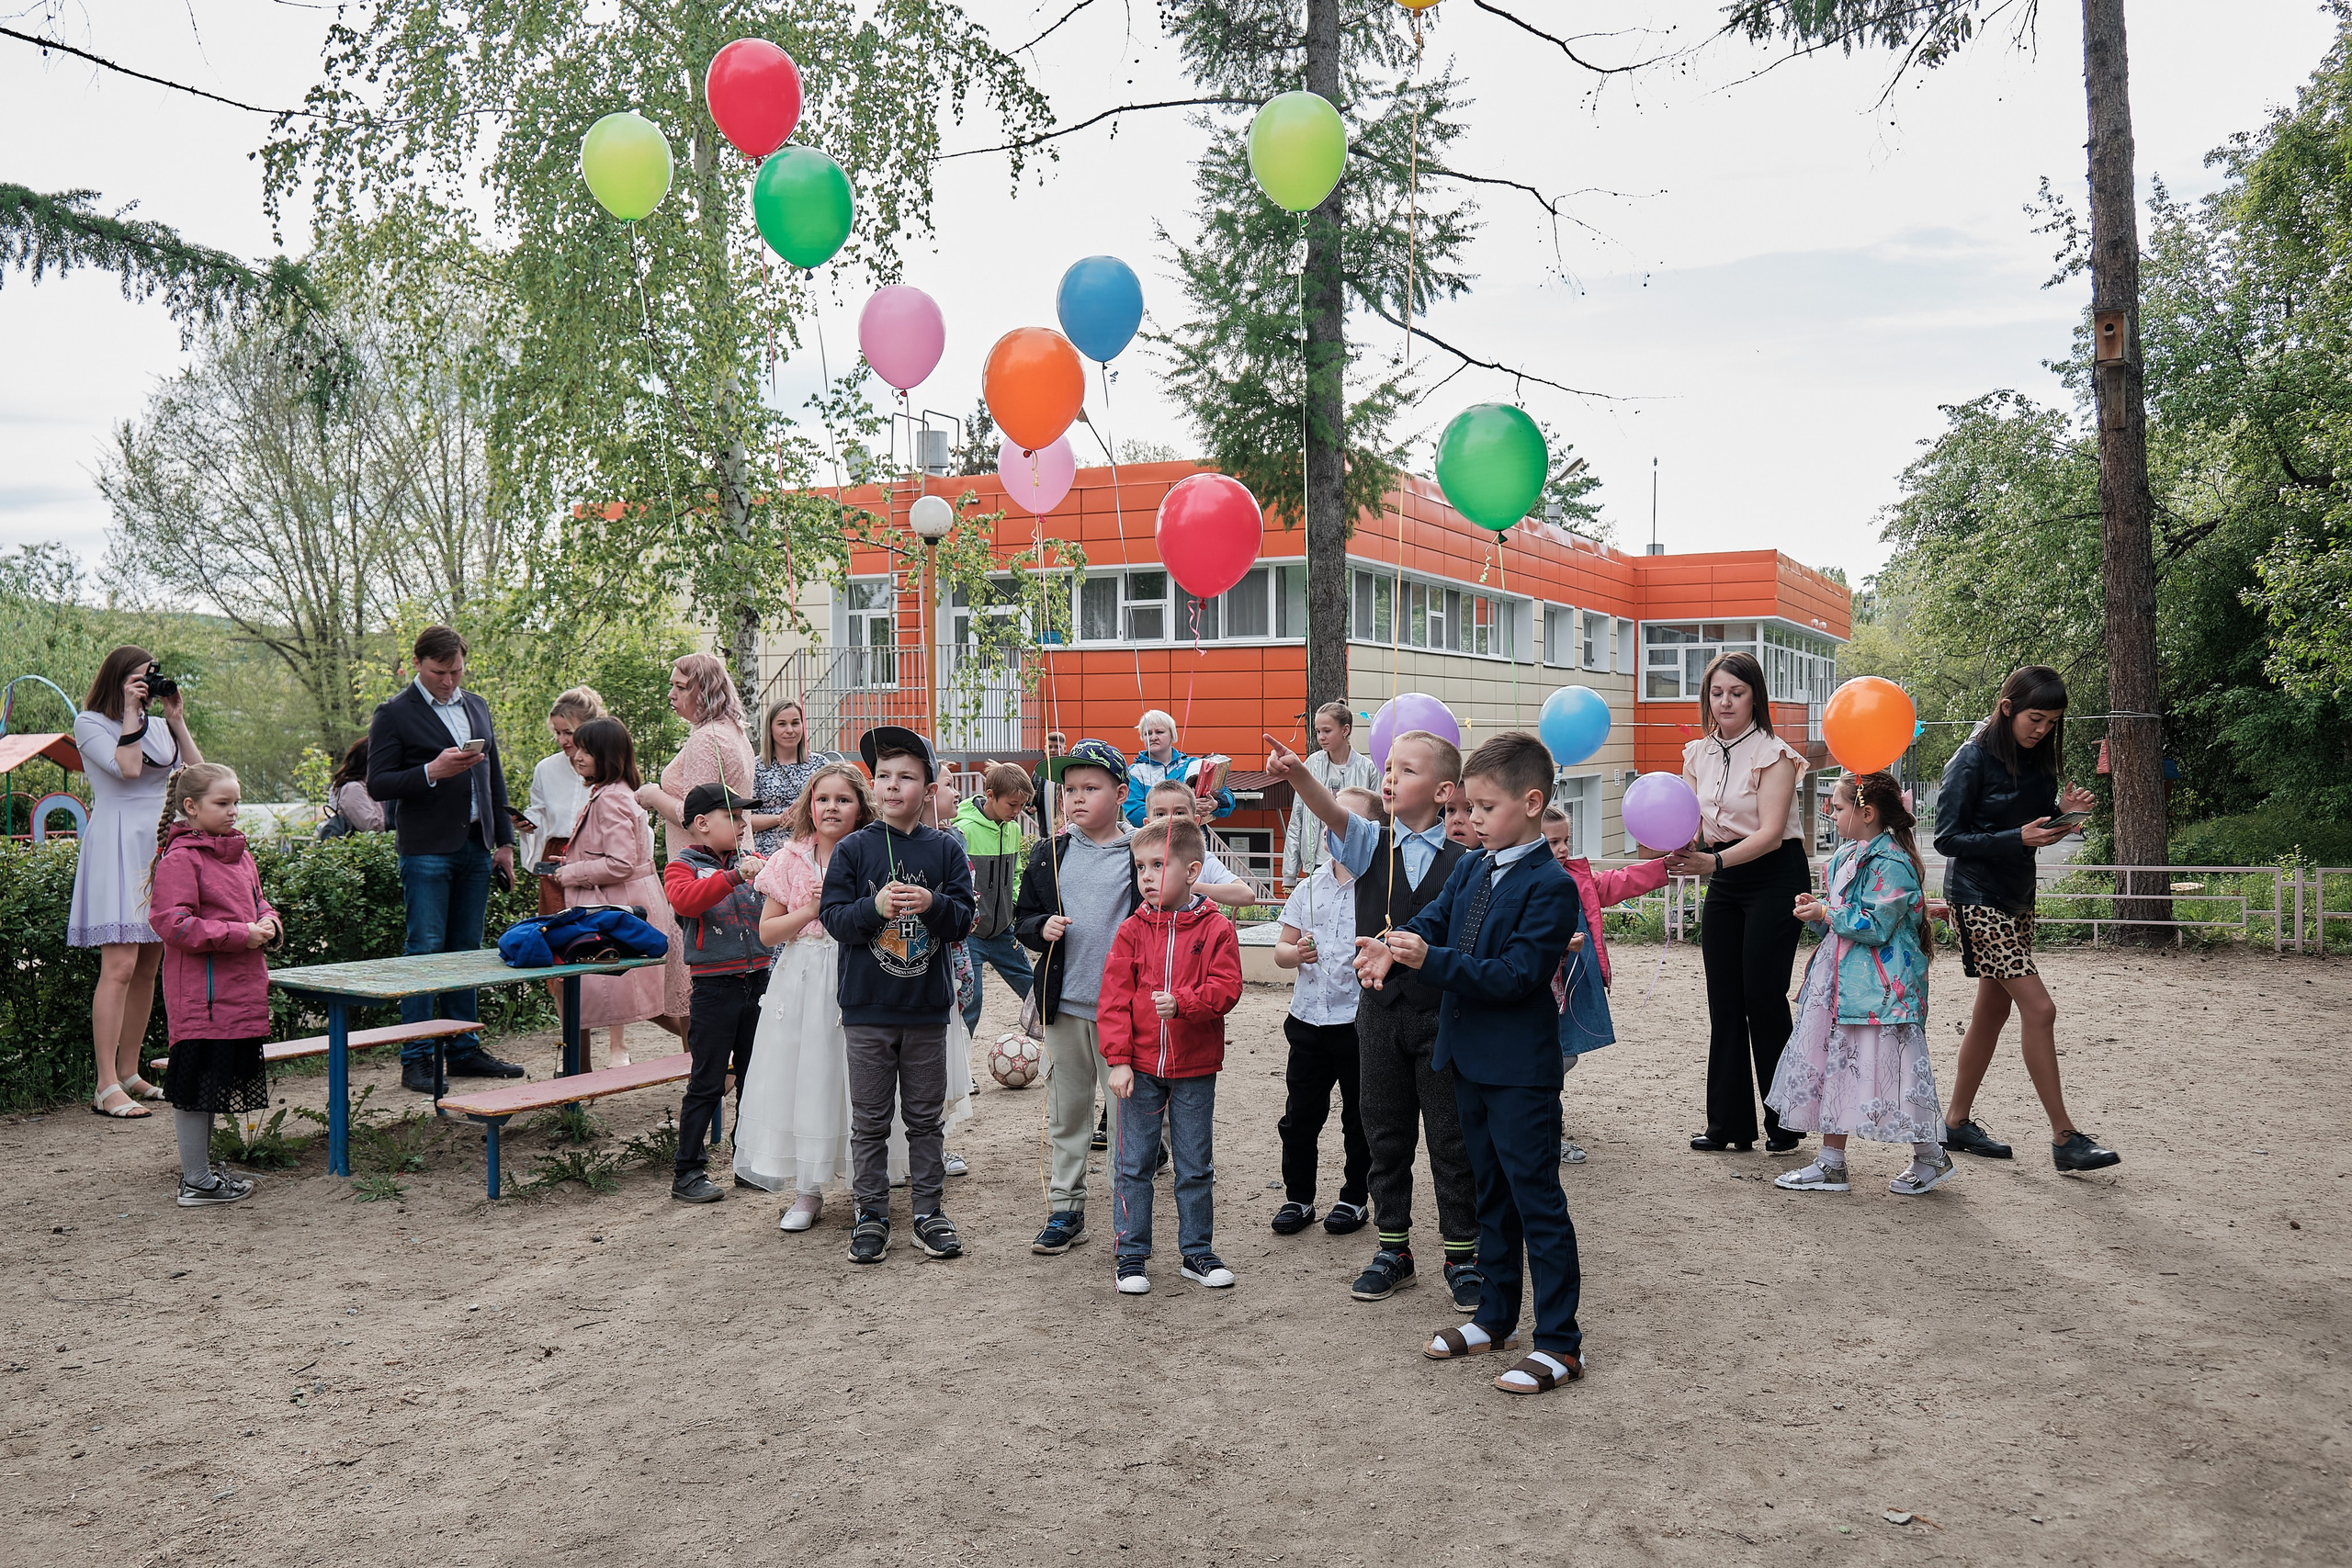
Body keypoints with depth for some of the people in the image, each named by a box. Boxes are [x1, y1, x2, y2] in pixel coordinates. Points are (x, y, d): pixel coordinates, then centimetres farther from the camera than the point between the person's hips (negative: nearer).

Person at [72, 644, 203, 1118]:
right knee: (120, 965, -14)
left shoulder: (157, 725, 16)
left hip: (160, 848, 6)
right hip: (117, 847, -6)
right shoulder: (89, 723, 0)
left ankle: (130, 1074, 17)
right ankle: (107, 1087, -13)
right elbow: (127, 767, -16)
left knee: (148, 967, 8)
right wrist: (130, 713, -8)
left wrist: (176, 719, 5)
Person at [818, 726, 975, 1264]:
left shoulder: (946, 850, 2)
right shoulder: (854, 849, 0)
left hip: (927, 1007, 1)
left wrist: (932, 904, -20)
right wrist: (875, 905, -22)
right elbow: (832, 915, -5)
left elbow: (965, 920, -1)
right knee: (870, 1119, 7)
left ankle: (930, 1211, 20)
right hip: (867, 1006, -1)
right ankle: (870, 1214, 18)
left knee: (925, 1117, 10)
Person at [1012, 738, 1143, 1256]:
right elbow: (1023, 917, 14)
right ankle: (1065, 1209, 24)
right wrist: (1040, 928, -8)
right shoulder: (1049, 855, 6)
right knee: (1065, 1112, 12)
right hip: (1064, 1005, 3)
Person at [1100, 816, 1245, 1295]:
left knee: (1196, 1166, 10)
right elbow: (1113, 999, -3)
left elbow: (1225, 989, -12)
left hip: (1194, 1069, -1)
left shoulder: (1215, 929, -5)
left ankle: (1197, 1252, 24)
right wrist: (1118, 1059, -10)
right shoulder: (1131, 931, -1)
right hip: (1140, 1068, 1)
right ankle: (1131, 1255, 18)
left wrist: (1182, 1001, -28)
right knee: (1135, 1164, 7)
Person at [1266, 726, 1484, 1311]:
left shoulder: (1462, 860, -4)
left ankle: (1462, 1255, 20)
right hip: (1380, 1014, 3)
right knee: (1386, 1136, 12)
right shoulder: (1371, 844, 0)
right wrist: (1297, 775, -39)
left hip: (1444, 1017, -2)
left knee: (1452, 1141, 6)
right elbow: (1334, 814, -20)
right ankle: (1393, 1249, 26)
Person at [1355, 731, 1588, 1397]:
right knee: (1492, 1193, 19)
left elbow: (1515, 974, -22)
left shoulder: (1550, 886, -16)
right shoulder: (1470, 870, 9)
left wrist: (1430, 959, -28)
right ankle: (1497, 1316, 32)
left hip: (1521, 1068, -8)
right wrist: (1392, 949, -20)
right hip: (1470, 1059, 8)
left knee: (1537, 1199, -1)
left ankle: (1560, 1343, 7)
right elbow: (1431, 919, 2)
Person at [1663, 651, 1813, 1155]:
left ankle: (1784, 1122, 8)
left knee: (1763, 996, -6)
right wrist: (1681, 849, -20)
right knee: (1723, 1002, 5)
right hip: (1724, 885, 6)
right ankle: (1730, 1123, 13)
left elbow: (1770, 833, -20)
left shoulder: (1773, 754, -11)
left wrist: (1715, 861, -34)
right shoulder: (1698, 755, 7)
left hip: (1775, 878, -6)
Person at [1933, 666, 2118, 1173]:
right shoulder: (1973, 760, -14)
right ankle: (2064, 1137, -7)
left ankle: (1957, 1122, 22)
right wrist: (2019, 837, -24)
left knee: (1993, 1011, 11)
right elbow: (1948, 837, -15)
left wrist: (2064, 810, -6)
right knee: (2039, 1008, -13)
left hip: (2017, 896, 8)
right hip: (1977, 898, -8)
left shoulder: (2037, 759, 7)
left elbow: (2033, 825, 14)